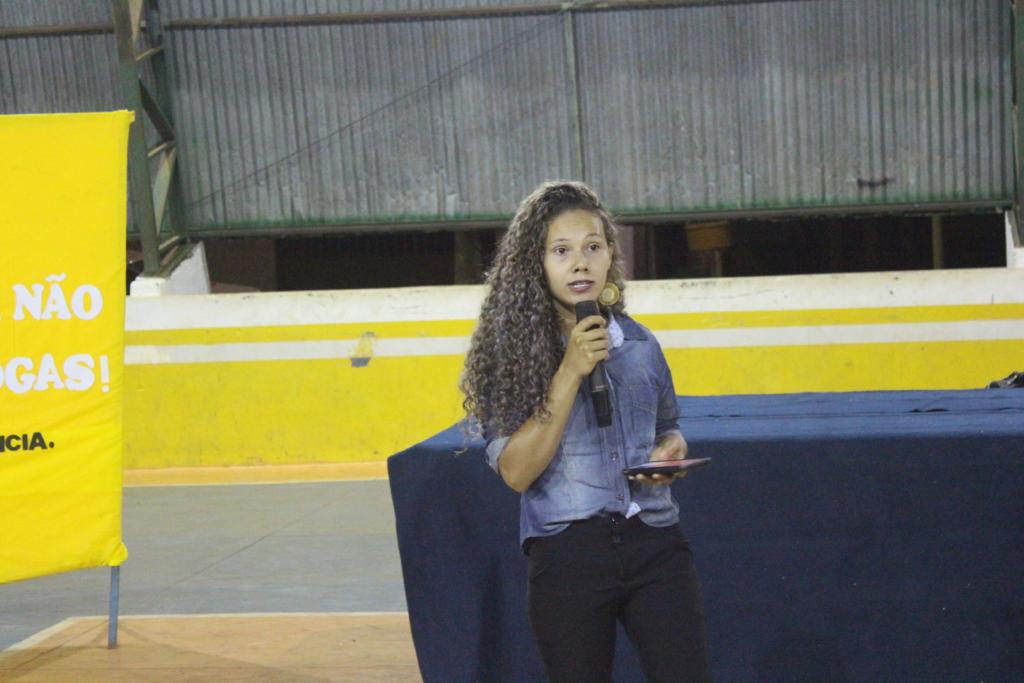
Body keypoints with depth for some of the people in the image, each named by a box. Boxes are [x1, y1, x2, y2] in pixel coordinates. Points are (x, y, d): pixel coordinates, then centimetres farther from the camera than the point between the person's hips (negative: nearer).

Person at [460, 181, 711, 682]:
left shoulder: (639, 344, 7)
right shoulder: (513, 349, -3)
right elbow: (515, 471, -12)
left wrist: (670, 452, 0)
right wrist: (570, 373, -17)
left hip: (655, 545, 2)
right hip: (568, 558, -2)